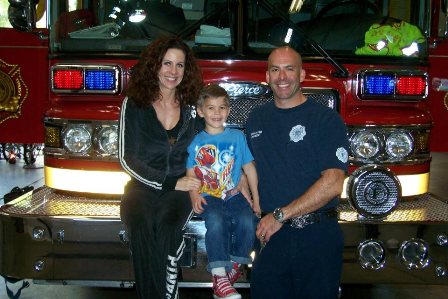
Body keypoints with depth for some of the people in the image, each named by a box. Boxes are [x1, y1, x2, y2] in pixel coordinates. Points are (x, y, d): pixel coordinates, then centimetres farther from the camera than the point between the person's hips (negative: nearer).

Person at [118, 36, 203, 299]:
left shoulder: (191, 107, 9)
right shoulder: (135, 105, 2)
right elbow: (128, 159, -3)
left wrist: (195, 185, -3)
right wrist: (170, 183, -12)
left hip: (179, 189, 1)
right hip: (142, 187, -1)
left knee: (169, 226, -33)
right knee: (141, 229, -34)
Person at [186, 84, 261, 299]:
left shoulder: (237, 137, 9)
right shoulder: (196, 142, 7)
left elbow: (249, 168, 12)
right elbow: (191, 173, 5)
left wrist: (255, 198, 8)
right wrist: (195, 196, -14)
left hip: (233, 195, 2)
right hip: (208, 197, -1)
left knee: (247, 221, -28)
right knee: (215, 221, -33)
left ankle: (235, 265, -3)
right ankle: (220, 277, -28)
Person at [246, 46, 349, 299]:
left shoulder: (327, 119, -5)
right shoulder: (256, 119, 13)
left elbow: (333, 184, -14)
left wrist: (281, 215, -15)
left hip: (317, 236, -3)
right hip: (272, 234, 4)